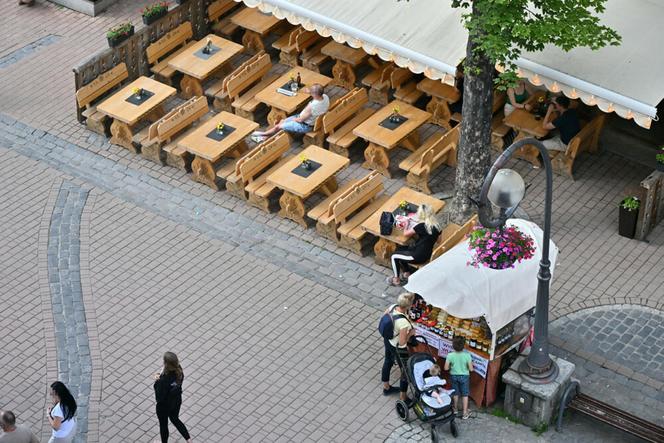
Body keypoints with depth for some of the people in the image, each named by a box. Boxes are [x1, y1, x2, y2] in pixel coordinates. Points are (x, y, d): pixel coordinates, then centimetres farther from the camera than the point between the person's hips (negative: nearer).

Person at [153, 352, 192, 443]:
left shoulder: (164, 380, -38)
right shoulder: (179, 372, -18)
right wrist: (161, 376, -13)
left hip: (164, 406, -6)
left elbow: (159, 397, -29)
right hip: (177, 402, 6)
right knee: (175, 419, 33)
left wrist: (157, 382, -22)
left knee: (163, 425, 23)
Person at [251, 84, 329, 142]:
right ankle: (265, 137, 28)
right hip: (312, 119, 8)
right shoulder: (325, 96, -17)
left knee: (278, 126, 9)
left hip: (305, 126, -8)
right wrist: (311, 92, 1)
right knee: (282, 121, 16)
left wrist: (294, 119, -4)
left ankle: (264, 134, 36)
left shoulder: (311, 107, -40)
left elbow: (300, 120, -24)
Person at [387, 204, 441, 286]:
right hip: (428, 254, 8)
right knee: (400, 250, 24)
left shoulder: (421, 226, -23)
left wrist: (407, 223, 11)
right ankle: (407, 273, 32)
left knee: (394, 257, 10)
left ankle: (396, 280, 23)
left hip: (419, 256, -8)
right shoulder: (436, 226, -4)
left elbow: (405, 233, -9)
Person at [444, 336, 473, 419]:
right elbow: (471, 369, -18)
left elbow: (446, 368, -14)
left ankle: (455, 408, 43)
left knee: (455, 393, 23)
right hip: (464, 376, -2)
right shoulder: (467, 355, -24)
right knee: (465, 395, 13)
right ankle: (465, 413, 17)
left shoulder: (450, 355, -21)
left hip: (454, 376, 2)